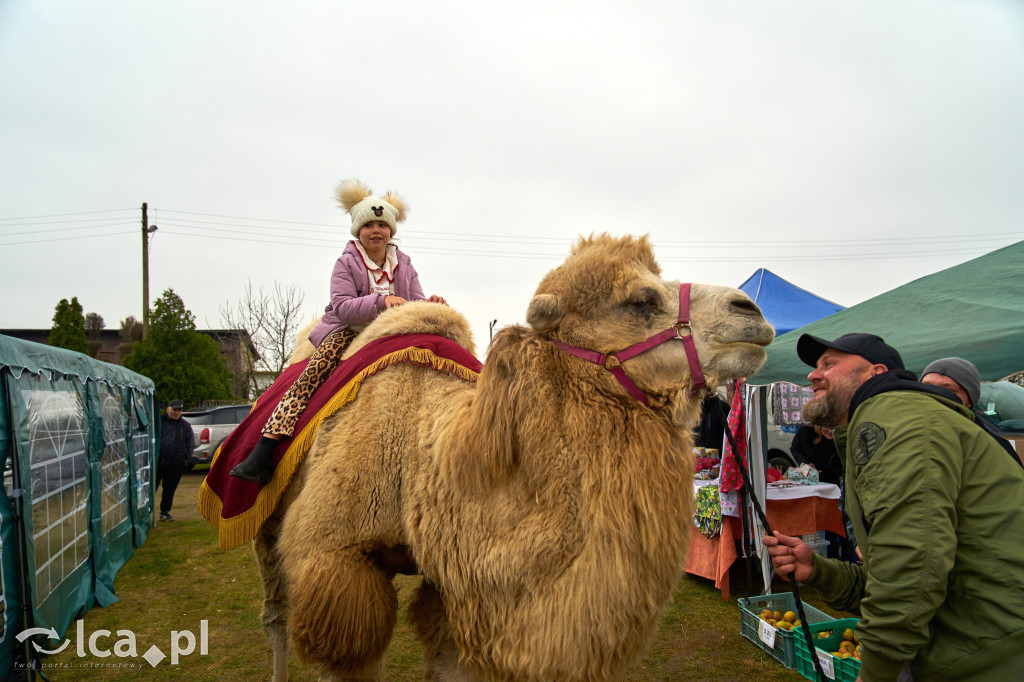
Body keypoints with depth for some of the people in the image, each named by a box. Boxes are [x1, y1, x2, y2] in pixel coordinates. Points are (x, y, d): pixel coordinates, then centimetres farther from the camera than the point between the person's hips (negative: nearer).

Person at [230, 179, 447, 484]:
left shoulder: (404, 265, 13)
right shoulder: (346, 263, 2)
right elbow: (343, 307, -13)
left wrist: (429, 304, -17)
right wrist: (382, 300, -27)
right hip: (347, 331, -3)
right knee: (314, 371, -29)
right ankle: (264, 450, -35)